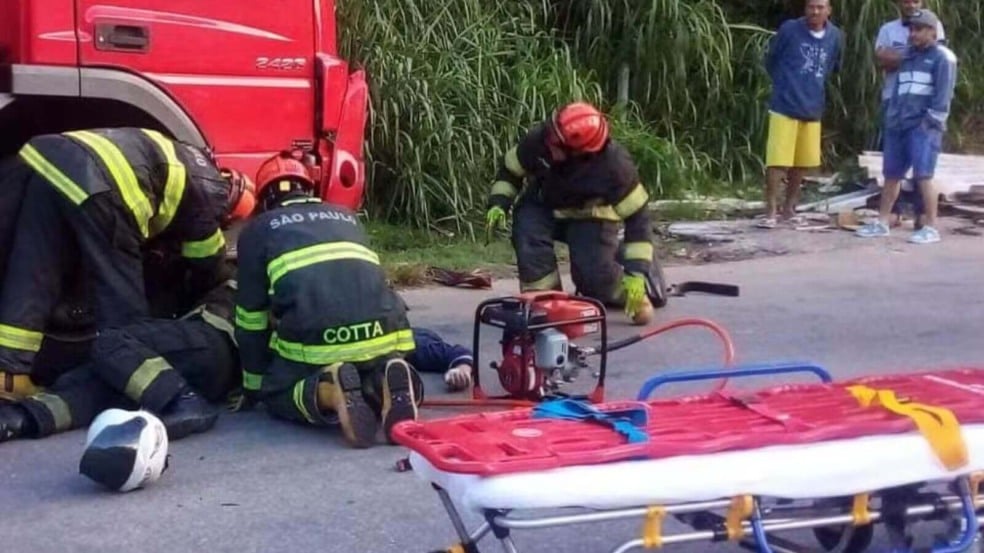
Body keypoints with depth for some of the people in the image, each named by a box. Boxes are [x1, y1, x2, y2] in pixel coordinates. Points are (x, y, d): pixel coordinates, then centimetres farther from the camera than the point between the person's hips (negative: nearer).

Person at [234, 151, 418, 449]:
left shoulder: (257, 230, 19)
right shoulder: (346, 218, 30)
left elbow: (251, 317, 20)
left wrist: (253, 385, 31)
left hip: (314, 342, -3)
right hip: (383, 333, 4)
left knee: (276, 396, 22)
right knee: (377, 385, 31)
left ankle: (328, 392, -11)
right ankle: (383, 384, -5)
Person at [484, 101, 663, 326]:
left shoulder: (614, 165, -36)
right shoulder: (538, 139, -30)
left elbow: (637, 215, -29)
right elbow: (509, 169, -9)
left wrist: (636, 272, -32)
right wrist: (498, 203, -23)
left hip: (590, 215, -2)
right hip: (542, 206, 3)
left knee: (594, 276, -20)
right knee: (528, 232, -30)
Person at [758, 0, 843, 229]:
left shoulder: (836, 37, 2)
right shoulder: (789, 29, -8)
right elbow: (770, 60, 5)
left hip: (813, 109, 4)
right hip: (785, 106, -4)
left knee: (801, 163, 12)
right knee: (778, 161, -6)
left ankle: (789, 209, 24)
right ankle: (771, 211, 0)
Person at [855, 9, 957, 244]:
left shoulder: (942, 58, -3)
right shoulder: (908, 56, 19)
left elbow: (944, 94, -9)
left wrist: (930, 121, -15)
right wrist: (890, 117, 11)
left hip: (923, 127, -7)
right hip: (898, 125, 7)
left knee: (923, 176, -12)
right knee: (891, 175, 9)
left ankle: (931, 228, -8)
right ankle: (881, 223, 15)